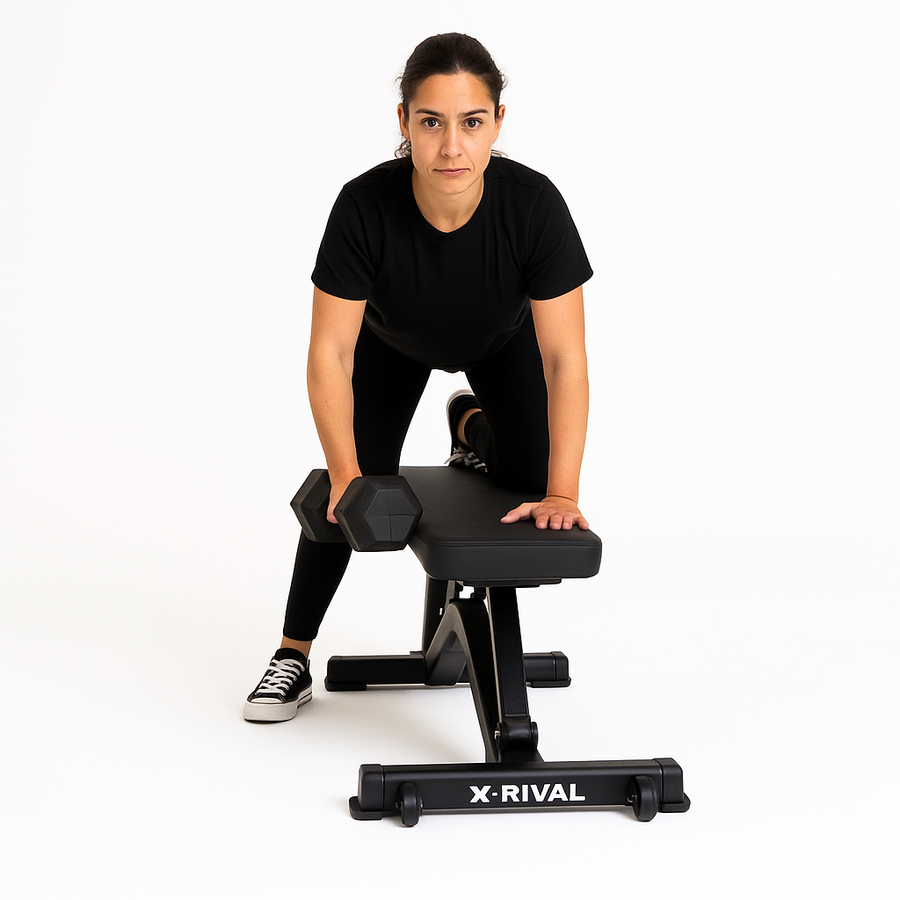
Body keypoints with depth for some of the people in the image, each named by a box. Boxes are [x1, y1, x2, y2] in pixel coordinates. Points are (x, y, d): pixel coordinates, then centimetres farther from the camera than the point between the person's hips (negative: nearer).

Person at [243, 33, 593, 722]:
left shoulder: (534, 205, -40)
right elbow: (331, 352, -31)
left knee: (529, 489, -11)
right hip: (394, 343, 0)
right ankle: (294, 657, 12)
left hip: (501, 341, 1)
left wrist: (561, 493, -40)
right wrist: (346, 475, -37)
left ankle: (472, 423, 24)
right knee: (355, 496, -5)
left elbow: (564, 358, -36)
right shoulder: (366, 207, -39)